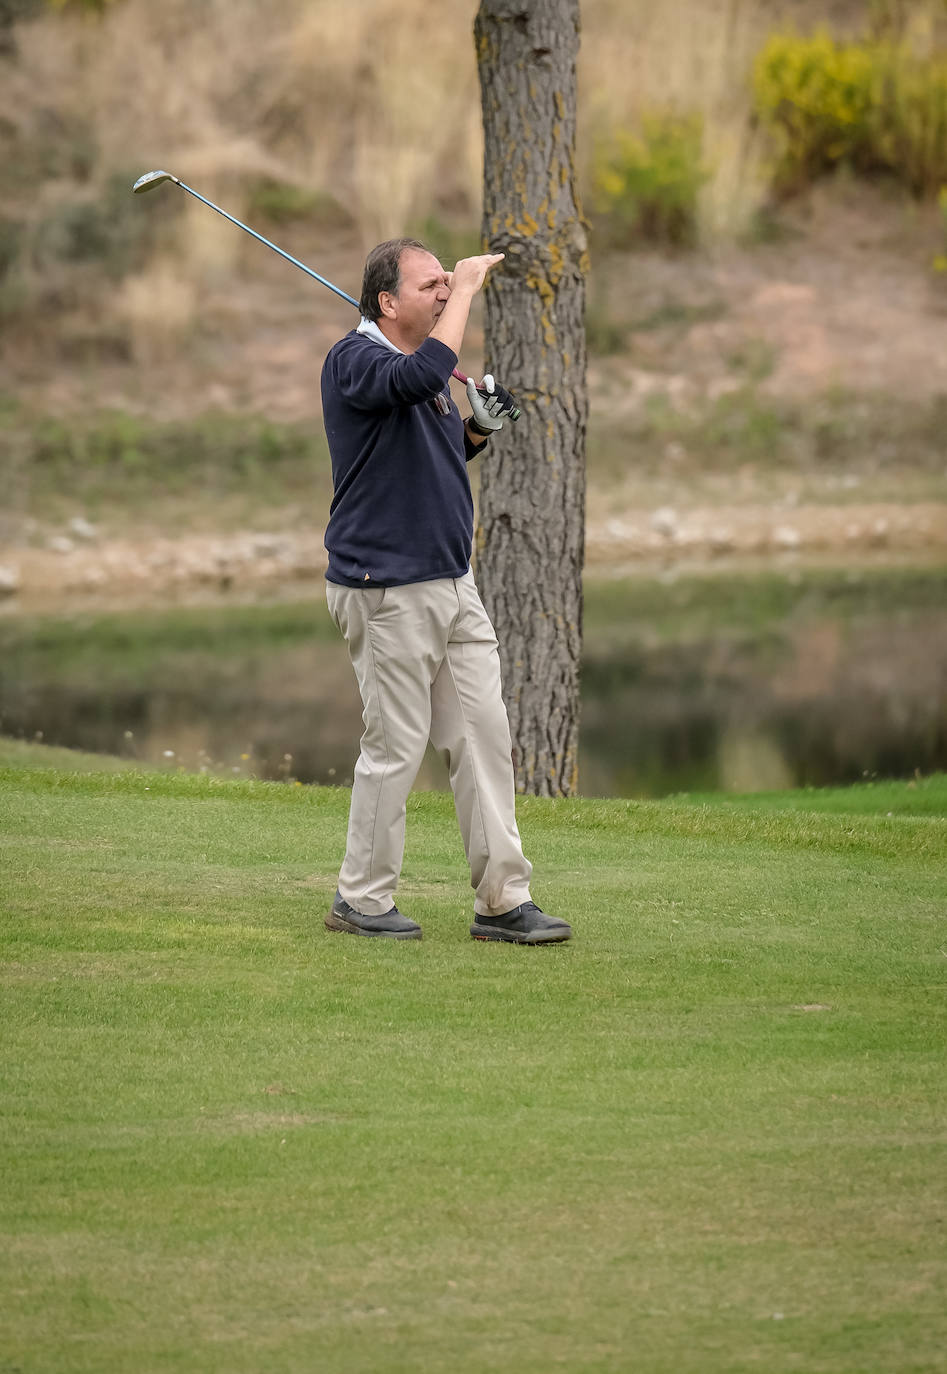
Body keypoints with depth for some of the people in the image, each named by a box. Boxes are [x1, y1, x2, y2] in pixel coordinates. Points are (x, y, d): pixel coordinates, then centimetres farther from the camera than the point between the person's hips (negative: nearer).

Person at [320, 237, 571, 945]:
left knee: (484, 736, 6)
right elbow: (425, 376, -35)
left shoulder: (421, 361, 15)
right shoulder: (355, 361, -13)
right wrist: (466, 288, -25)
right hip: (389, 589, -9)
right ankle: (362, 899, 12)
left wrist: (479, 425, 8)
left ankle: (504, 900, 9)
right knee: (396, 746, -2)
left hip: (454, 582, 9)